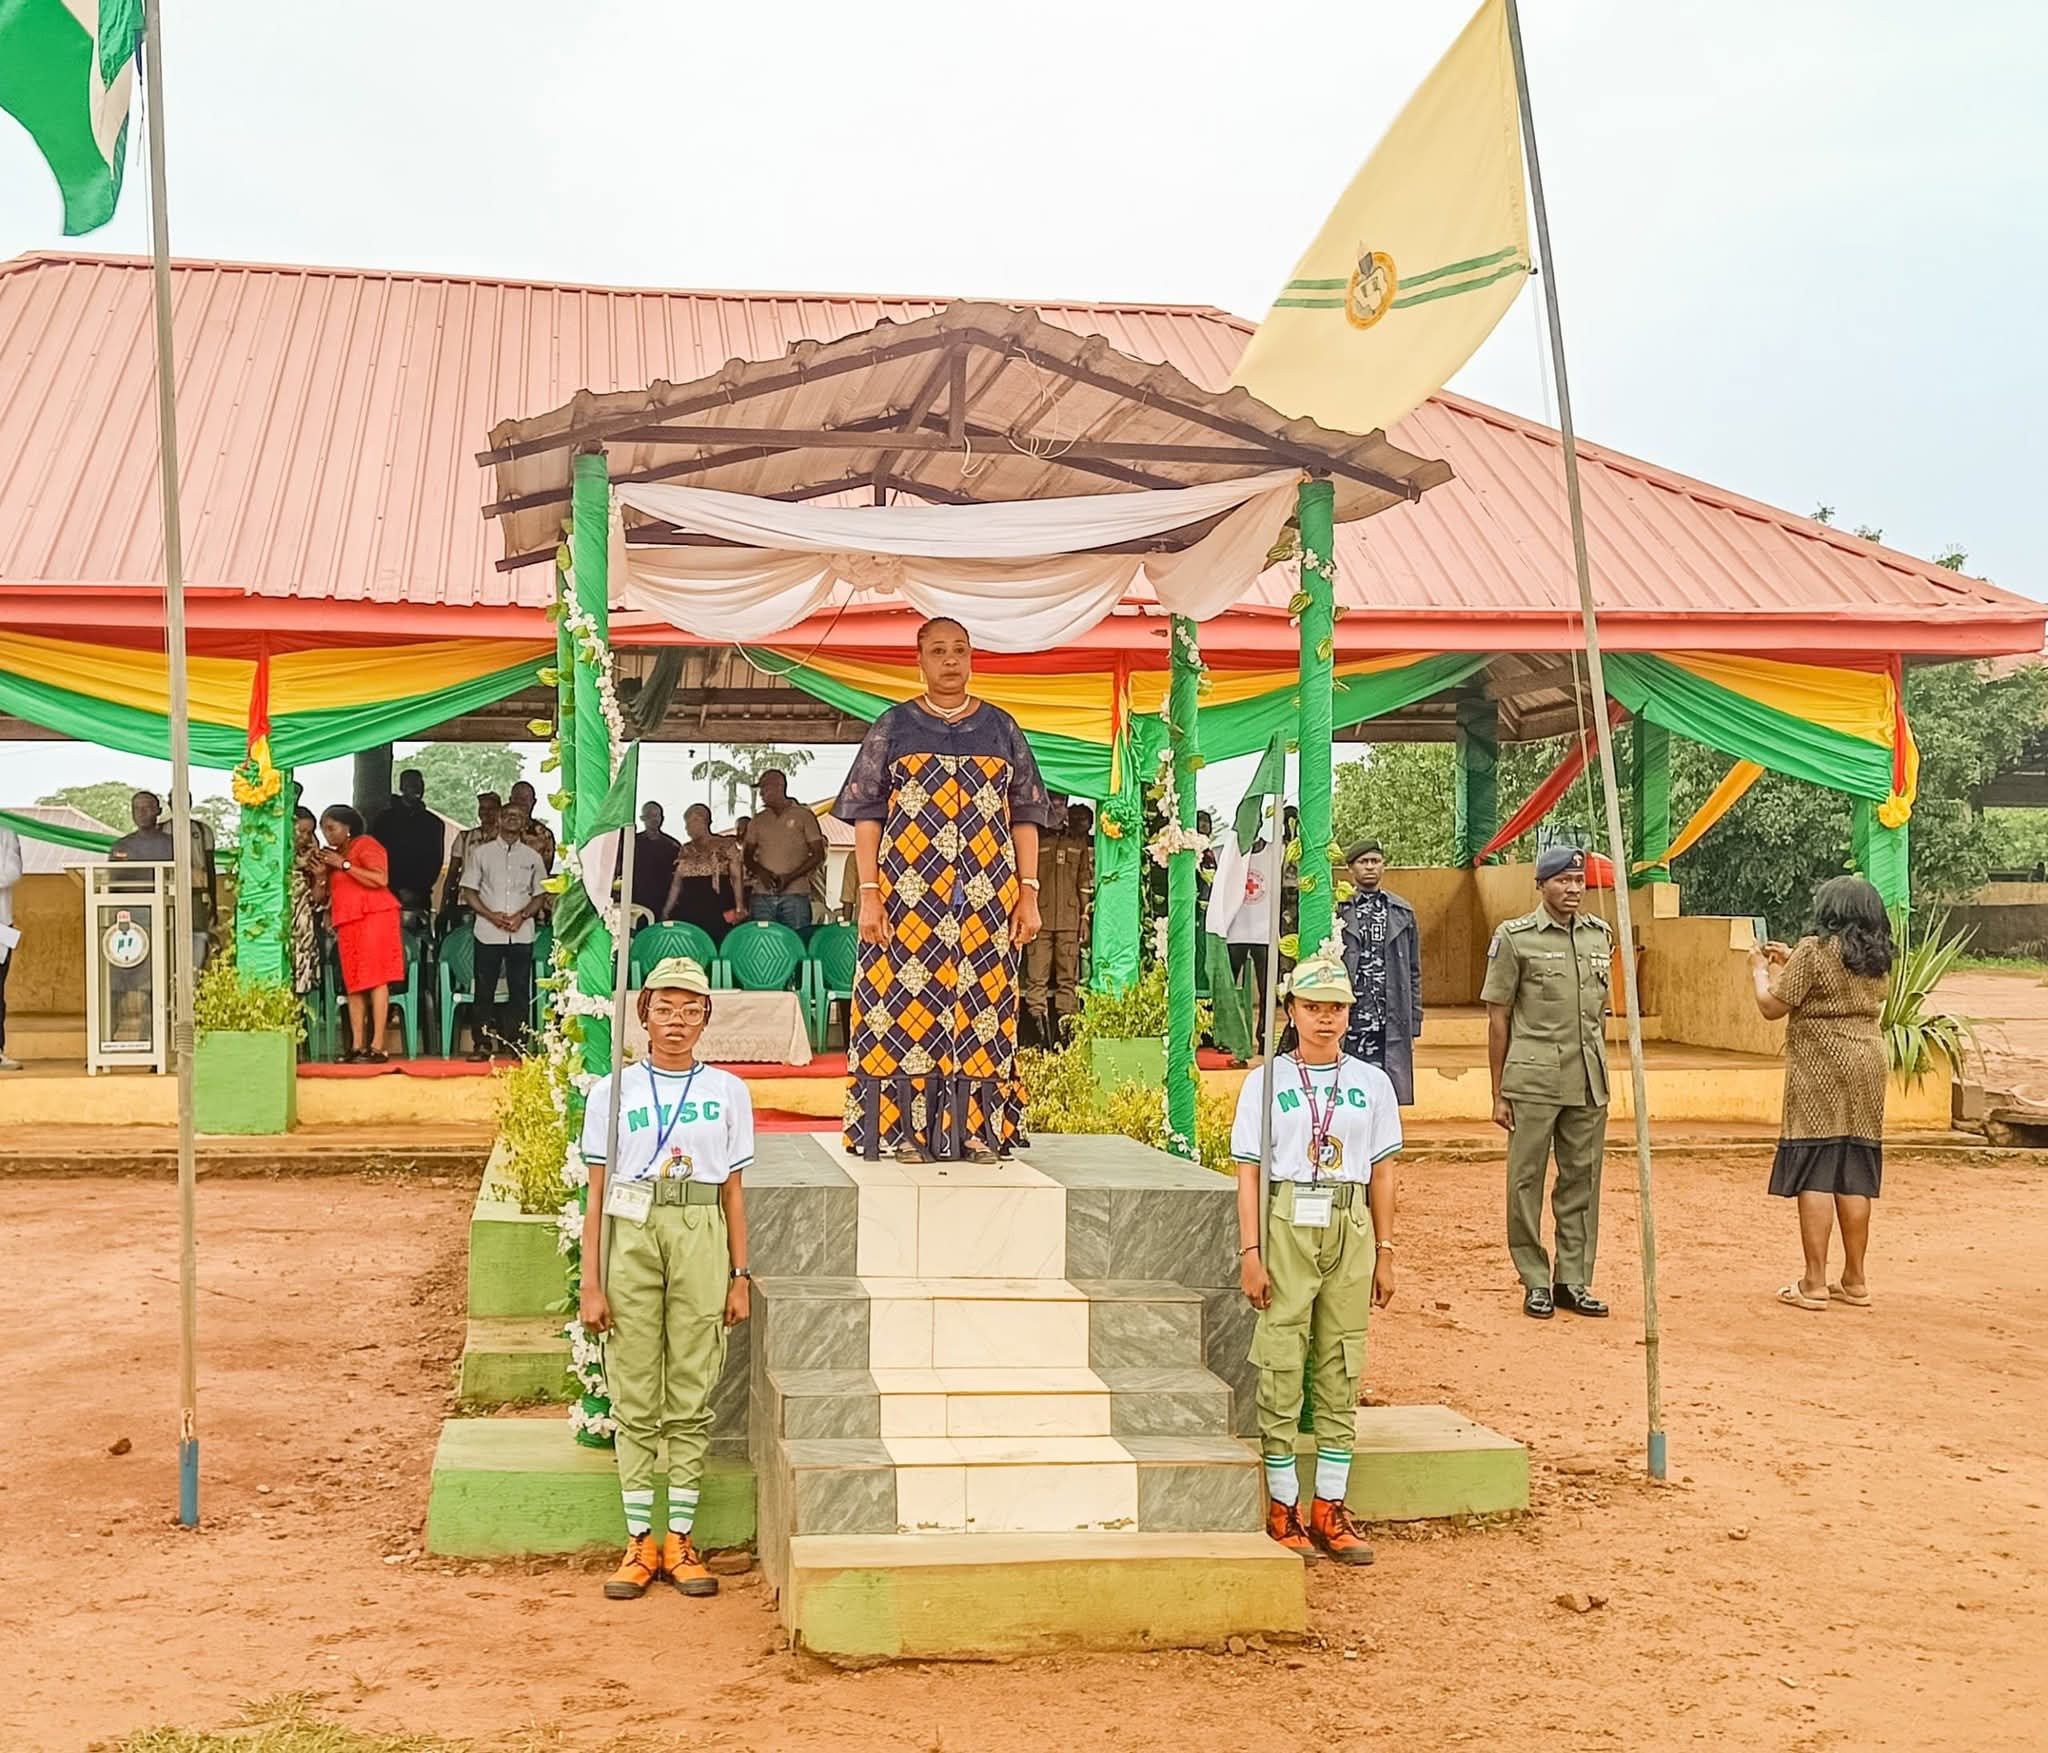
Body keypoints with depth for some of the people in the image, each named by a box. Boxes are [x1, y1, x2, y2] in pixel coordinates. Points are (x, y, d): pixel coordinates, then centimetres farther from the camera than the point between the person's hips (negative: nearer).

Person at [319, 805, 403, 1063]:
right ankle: (357, 1044, 0)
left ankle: (377, 1045, -15)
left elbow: (381, 879, -16)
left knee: (375, 979, -11)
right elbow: (329, 894, 24)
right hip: (346, 922, 8)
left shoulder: (365, 845, -1)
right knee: (353, 983, 1)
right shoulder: (334, 855, 21)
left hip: (373, 916, -8)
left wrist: (344, 865, -13)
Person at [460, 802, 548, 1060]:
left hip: (521, 933, 1)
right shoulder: (482, 853, 8)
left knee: (520, 990, 0)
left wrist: (521, 916, -7)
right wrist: (491, 915, -9)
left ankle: (515, 1043, 5)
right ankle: (482, 1044, 3)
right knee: (484, 989, -1)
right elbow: (469, 892, 5)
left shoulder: (532, 857, 11)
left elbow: (539, 895, 11)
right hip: (488, 932, -1)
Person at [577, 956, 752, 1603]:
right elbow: (597, 1192, 6)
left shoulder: (728, 1092, 10)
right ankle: (639, 1542, 7)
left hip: (700, 1239, 1)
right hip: (631, 1235, 0)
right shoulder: (613, 1092, 7)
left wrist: (740, 1276, 6)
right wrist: (591, 1283, 0)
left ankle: (680, 1539, 9)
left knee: (691, 1396, 2)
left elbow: (733, 1191, 11)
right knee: (635, 1397, 1)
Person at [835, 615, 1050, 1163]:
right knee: (908, 1002, -5)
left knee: (981, 1000, 1)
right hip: (909, 895, -1)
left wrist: (1028, 893, 2)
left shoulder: (1001, 729, 11)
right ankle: (908, 1132, 0)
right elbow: (866, 813, 3)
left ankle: (977, 1131, 6)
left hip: (986, 898, 2)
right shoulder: (893, 728, 7)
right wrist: (869, 893, -7)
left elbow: (1025, 815, 10)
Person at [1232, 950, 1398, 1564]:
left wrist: (1385, 1253, 9)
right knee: (1280, 1366, -2)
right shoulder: (1266, 1082, 2)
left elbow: (1381, 1173, 12)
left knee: (1341, 1370, 5)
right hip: (1285, 1228, -3)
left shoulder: (1371, 1083, 10)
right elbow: (1248, 1173, -1)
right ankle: (1283, 1509, 6)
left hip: (1349, 1230, 3)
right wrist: (1250, 1254, -8)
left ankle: (1329, 1510, 13)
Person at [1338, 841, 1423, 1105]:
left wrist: (1413, 1027, 8)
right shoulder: (1335, 910, 1)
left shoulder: (1403, 913, 12)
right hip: (1348, 1022, -2)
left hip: (1391, 1026, 3)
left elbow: (1413, 973, 14)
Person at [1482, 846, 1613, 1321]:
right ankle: (1535, 1282, 10)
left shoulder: (1600, 935, 11)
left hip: (1588, 1084, 4)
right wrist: (1498, 1094, -3)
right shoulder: (1515, 938, -2)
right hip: (1533, 1081, -4)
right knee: (1527, 1180, 0)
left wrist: (1601, 1076, 15)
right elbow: (1498, 1019, -1)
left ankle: (1573, 1280, 16)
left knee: (1582, 1181, 7)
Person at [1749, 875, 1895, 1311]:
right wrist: (1789, 964, 26)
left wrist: (1761, 971, 10)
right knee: (1855, 1176, 11)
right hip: (1868, 1066, 7)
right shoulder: (1878, 958, 10)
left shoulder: (1815, 951, -11)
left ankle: (1814, 1283, -4)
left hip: (1821, 1071, -7)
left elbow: (1772, 1006, -9)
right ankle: (1854, 1280, 15)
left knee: (1815, 1176, -4)